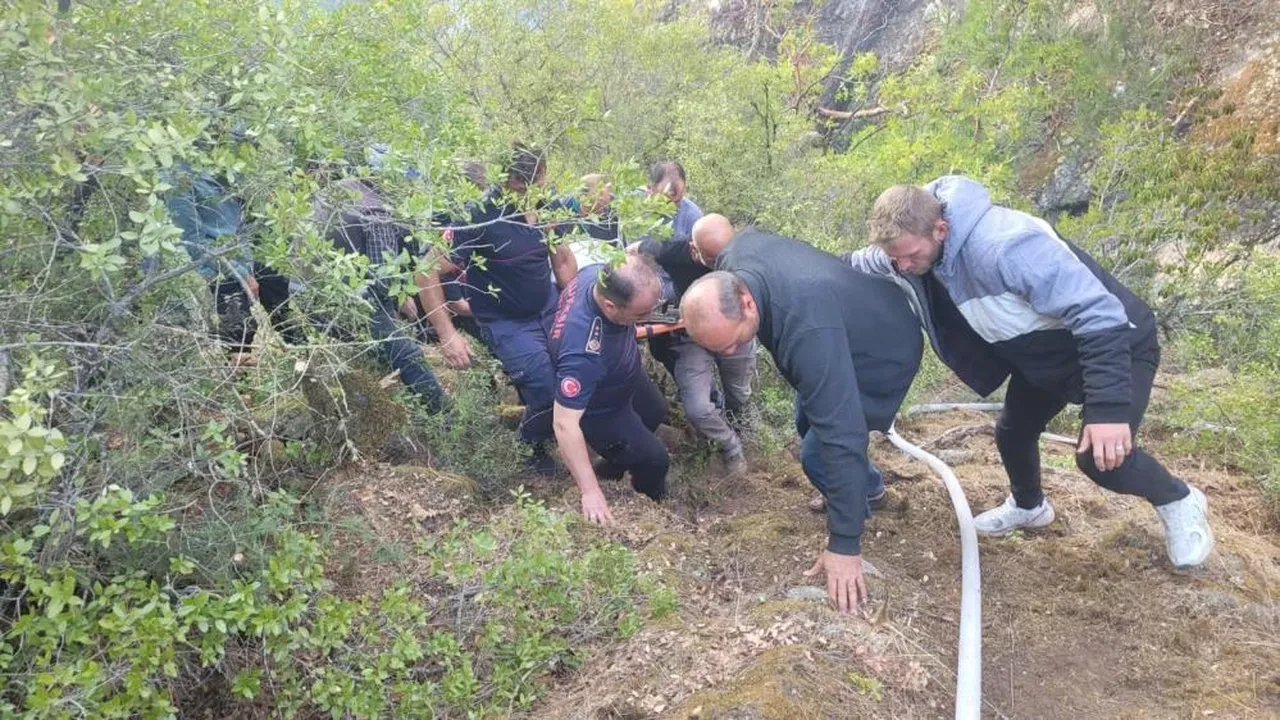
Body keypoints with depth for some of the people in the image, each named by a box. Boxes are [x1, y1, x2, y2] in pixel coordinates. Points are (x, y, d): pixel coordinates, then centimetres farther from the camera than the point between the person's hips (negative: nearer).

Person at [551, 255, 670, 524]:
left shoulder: (601, 275, -30)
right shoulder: (583, 352, -51)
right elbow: (565, 424, -45)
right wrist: (591, 491, -40)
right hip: (598, 410, -8)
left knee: (655, 412, 32)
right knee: (653, 460, 5)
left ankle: (614, 465, 55)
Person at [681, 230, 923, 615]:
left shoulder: (808, 331, -48)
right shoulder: (737, 256, -25)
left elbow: (842, 436, -46)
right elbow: (751, 235, 4)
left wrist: (844, 545, -43)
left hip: (884, 356, -8)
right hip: (862, 318, 8)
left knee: (818, 453, -11)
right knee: (808, 423, 22)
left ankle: (860, 509, 21)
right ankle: (868, 486, 49)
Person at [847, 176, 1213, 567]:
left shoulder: (1004, 246, -40)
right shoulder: (910, 246, -16)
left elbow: (1098, 314, -38)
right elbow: (854, 266, 5)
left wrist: (1108, 408, -41)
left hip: (1113, 343, -8)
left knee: (1099, 457, -17)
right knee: (1013, 432, 16)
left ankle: (1179, 502, 15)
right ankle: (1028, 505, 47)